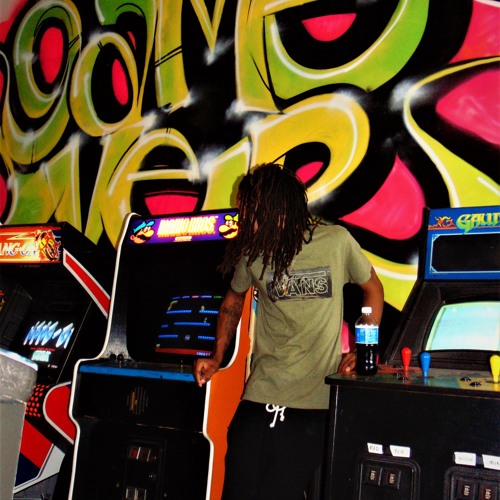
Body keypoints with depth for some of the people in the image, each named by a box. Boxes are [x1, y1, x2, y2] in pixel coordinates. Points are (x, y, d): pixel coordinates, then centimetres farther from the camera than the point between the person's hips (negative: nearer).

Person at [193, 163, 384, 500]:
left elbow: (373, 289, 9)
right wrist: (217, 358, 10)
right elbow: (234, 301, 19)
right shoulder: (254, 251, 0)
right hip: (262, 396, 2)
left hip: (319, 399, -2)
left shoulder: (337, 241, -6)